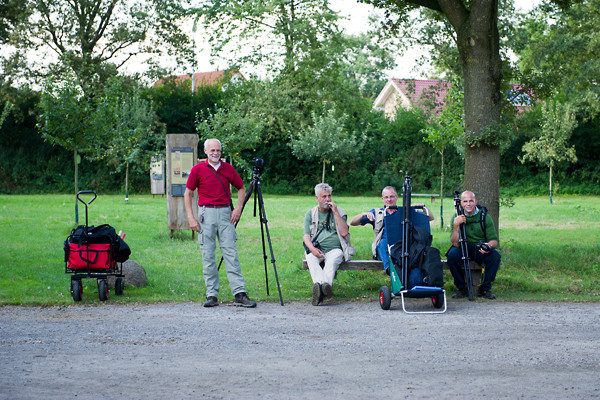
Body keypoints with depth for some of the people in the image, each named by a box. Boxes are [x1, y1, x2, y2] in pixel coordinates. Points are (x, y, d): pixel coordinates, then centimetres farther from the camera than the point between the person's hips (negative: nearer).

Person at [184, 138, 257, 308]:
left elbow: (241, 188, 19)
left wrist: (238, 208, 4)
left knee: (231, 253, -4)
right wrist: (191, 217, -4)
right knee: (208, 255, 0)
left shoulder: (228, 168, 8)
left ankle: (239, 294, -7)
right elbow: (188, 194, 5)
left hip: (226, 213, 1)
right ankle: (212, 295, 6)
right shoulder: (198, 170, 2)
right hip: (206, 214, -1)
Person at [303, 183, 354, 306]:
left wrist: (336, 213, -5)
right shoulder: (310, 214, 17)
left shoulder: (339, 212, 14)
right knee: (311, 259, -35)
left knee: (332, 261, -36)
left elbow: (344, 232, -1)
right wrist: (312, 249, -15)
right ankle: (323, 285, -59)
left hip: (334, 249, -1)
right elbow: (306, 236, 7)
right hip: (316, 249, 1)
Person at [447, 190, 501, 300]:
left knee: (495, 256, -29)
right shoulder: (457, 217, -5)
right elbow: (455, 243, -13)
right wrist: (455, 226, -27)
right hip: (464, 249, 0)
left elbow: (494, 241, -5)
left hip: (481, 251, 0)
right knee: (452, 254, -32)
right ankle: (461, 288, -13)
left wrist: (489, 245, -29)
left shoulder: (484, 216, -5)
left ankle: (485, 288, -9)